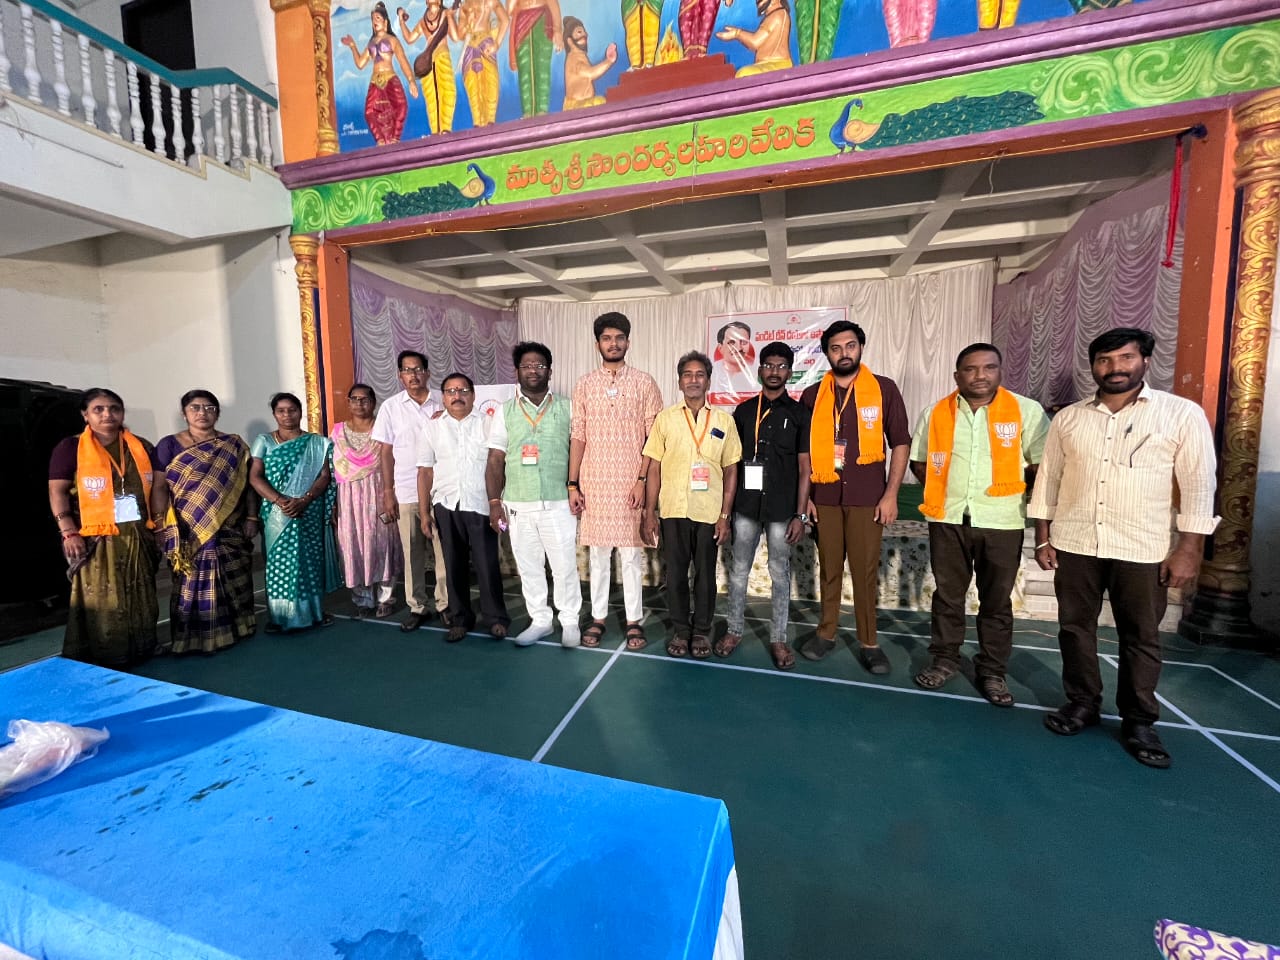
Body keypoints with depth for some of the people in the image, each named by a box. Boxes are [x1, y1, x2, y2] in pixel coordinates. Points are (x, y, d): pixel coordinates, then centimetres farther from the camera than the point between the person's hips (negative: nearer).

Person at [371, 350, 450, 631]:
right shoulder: (391, 407, 4)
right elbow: (385, 452, 4)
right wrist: (387, 492, 0)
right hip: (406, 492, 0)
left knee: (443, 549, 4)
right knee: (412, 552, 8)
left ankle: (446, 603, 17)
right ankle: (417, 607, 20)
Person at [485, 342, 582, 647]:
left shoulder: (566, 409, 3)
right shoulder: (505, 412, 7)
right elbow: (495, 461, 6)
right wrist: (494, 502, -1)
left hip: (559, 504, -2)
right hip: (518, 505, 2)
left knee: (564, 566, 5)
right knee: (528, 567, 12)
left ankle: (570, 621, 22)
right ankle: (539, 620, 28)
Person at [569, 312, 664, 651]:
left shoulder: (644, 383, 1)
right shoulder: (584, 385, 6)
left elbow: (654, 437, -2)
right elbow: (577, 437, 5)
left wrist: (643, 480, -10)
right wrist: (572, 484, 0)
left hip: (631, 482, -2)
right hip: (594, 482, 2)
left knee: (631, 554, 6)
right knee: (598, 554, 10)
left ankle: (634, 620, 18)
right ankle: (598, 618, 23)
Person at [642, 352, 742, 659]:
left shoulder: (724, 421, 3)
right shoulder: (665, 418, 3)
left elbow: (730, 472, 4)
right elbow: (654, 468, 3)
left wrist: (725, 516, -1)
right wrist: (649, 513, 0)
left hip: (709, 512, 0)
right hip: (673, 510, 0)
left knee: (705, 573, 10)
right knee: (676, 573, 9)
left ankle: (702, 632, 27)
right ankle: (680, 630, 26)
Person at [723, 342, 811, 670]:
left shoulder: (799, 413, 1)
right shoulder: (744, 410, 7)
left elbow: (805, 468, 0)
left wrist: (800, 514, -5)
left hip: (782, 509, -1)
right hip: (746, 506, 2)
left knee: (780, 574, 8)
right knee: (739, 570, 10)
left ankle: (779, 639, 21)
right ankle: (734, 630, 25)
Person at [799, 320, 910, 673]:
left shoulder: (884, 389, 1)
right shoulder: (812, 395, 5)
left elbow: (900, 443, 1)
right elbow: (803, 450, 8)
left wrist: (891, 494, -5)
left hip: (867, 496, -1)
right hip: (825, 496, 2)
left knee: (865, 571, 4)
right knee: (829, 568, 10)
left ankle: (869, 643, 18)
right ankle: (826, 633, 24)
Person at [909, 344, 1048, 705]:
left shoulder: (1026, 411, -4)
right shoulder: (935, 413, 3)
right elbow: (919, 462, 11)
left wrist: (1010, 486, -3)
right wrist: (945, 488, 1)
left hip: (1002, 521, -1)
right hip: (948, 519, 2)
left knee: (997, 600, 10)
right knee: (947, 594, 12)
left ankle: (993, 670, 25)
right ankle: (944, 659, 27)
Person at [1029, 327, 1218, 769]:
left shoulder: (1182, 414, -1)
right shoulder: (1068, 418, 5)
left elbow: (1198, 485, -3)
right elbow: (1048, 479, 7)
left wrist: (1189, 548, -8)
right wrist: (1042, 537, 4)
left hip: (1143, 550, -2)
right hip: (1074, 545, 2)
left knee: (1141, 637, 9)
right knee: (1075, 627, 10)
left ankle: (1139, 720, 25)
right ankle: (1082, 703, 27)